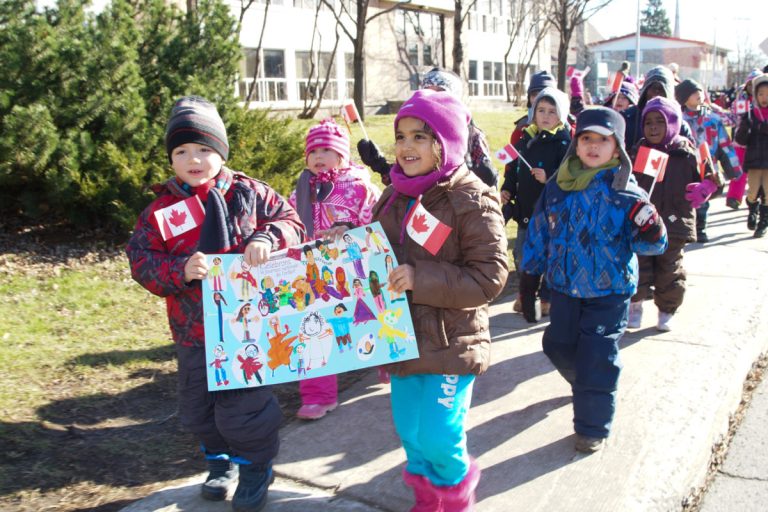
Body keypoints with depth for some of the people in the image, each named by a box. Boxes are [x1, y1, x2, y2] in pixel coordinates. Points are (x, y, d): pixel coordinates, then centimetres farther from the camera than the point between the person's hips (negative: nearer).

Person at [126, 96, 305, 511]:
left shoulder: (249, 194, -2)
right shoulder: (162, 208, 0)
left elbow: (292, 223, 0)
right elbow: (141, 261, -4)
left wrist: (267, 238, -21)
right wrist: (181, 270, -23)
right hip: (194, 332, 3)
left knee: (243, 407, 4)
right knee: (198, 409, 17)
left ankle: (255, 468, 31)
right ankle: (220, 461, 45)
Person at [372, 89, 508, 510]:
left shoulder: (473, 201, -14)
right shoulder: (394, 197, 6)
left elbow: (489, 277, -19)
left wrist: (422, 279, -26)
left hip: (450, 343, -6)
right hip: (403, 337, 7)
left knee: (438, 435, -1)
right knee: (408, 428, 17)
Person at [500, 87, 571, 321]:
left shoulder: (565, 143, -9)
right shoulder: (525, 139, 9)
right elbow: (513, 170, 18)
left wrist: (549, 179, -30)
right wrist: (507, 190, 4)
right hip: (525, 211, 6)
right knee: (521, 256, 15)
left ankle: (547, 298, 21)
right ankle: (525, 294, 34)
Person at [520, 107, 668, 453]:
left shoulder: (626, 192, -11)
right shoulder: (557, 186, -2)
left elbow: (650, 244, -11)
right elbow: (539, 231, 8)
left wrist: (649, 229, -33)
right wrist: (530, 273, 11)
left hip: (609, 291, -4)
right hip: (563, 286, 4)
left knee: (598, 359, 0)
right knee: (558, 346, 18)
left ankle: (593, 426, 19)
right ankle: (584, 386, 49)